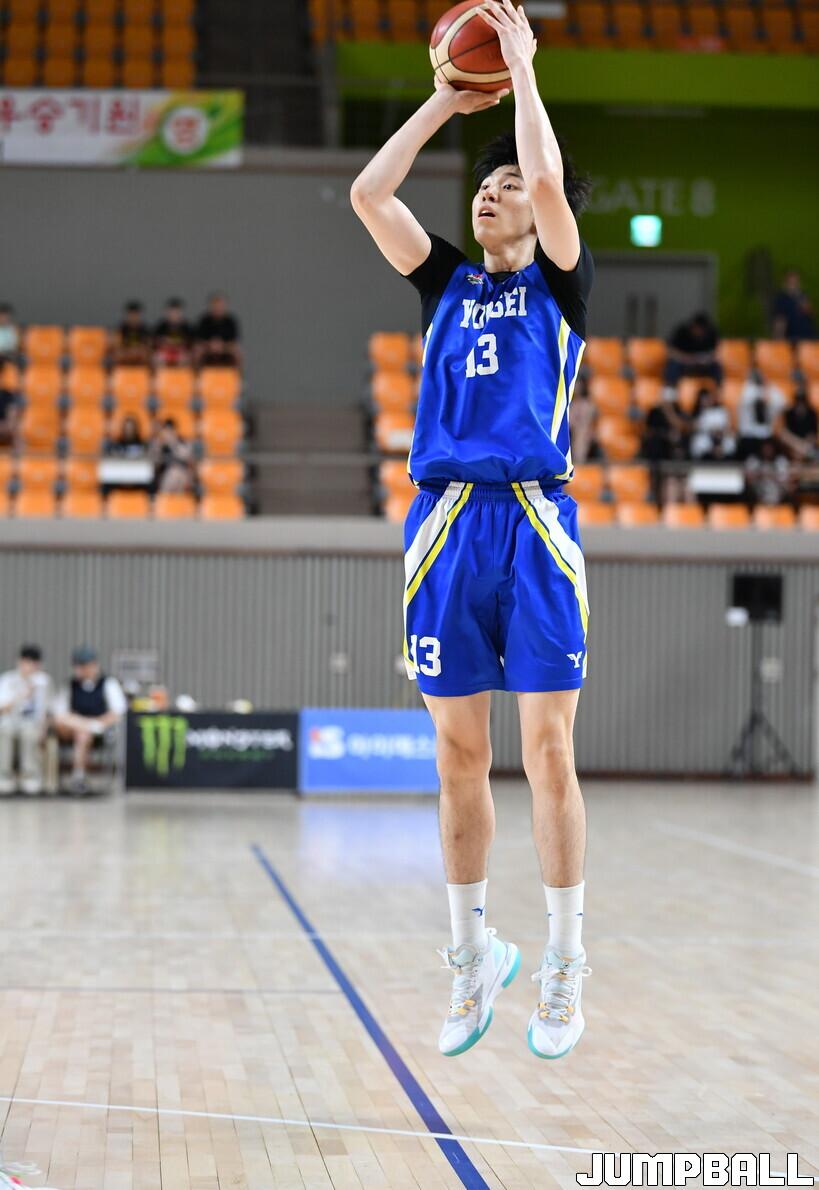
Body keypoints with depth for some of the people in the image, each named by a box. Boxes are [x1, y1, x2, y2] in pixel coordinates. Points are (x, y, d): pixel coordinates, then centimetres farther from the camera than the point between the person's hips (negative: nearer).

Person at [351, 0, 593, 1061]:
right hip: (445, 525, 3)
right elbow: (368, 195, 7)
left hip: (535, 524, -3)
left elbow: (550, 186, -10)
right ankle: (473, 956, 16)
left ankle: (563, 969, 3)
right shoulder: (447, 284, 18)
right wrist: (446, 100, 11)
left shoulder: (560, 284, 9)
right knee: (459, 756, 6)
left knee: (548, 752, -4)